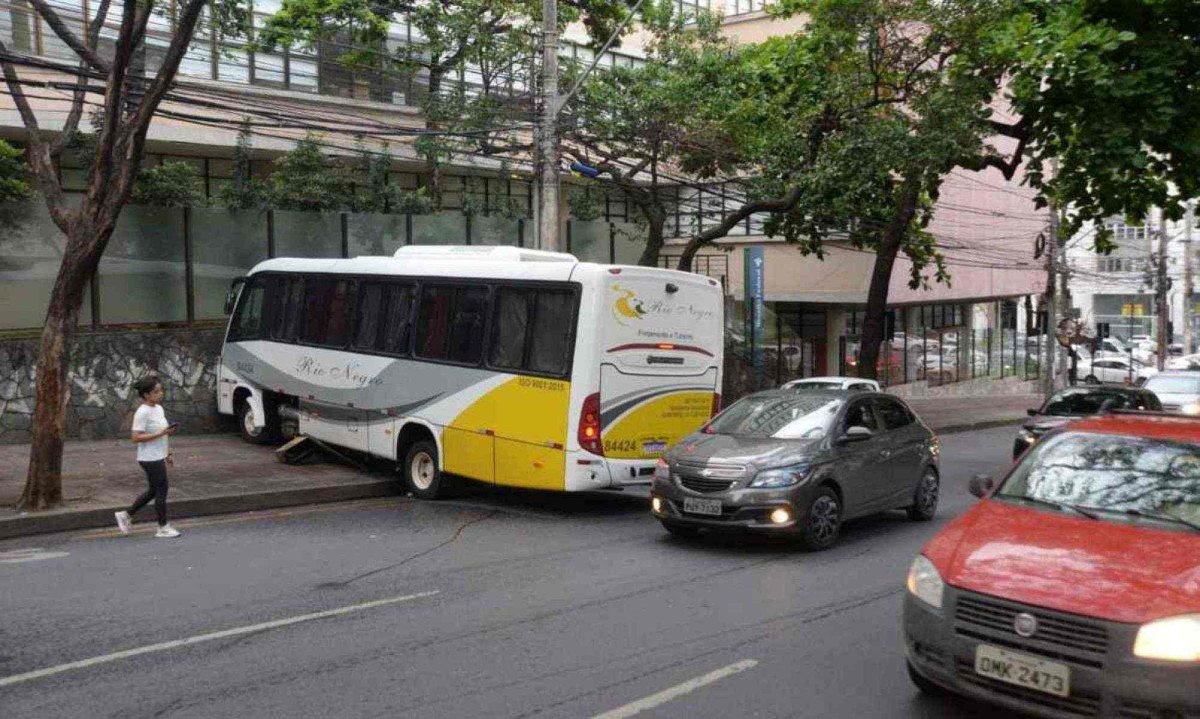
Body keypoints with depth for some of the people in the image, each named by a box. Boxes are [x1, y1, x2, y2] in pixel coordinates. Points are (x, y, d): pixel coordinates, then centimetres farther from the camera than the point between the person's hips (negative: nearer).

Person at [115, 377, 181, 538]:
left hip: (158, 457, 9)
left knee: (154, 491, 17)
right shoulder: (143, 413, -18)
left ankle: (126, 515, 29)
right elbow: (136, 438, -22)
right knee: (161, 491, -1)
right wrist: (160, 434, -26)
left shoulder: (159, 409, 9)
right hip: (150, 459, -9)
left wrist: (167, 454, 18)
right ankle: (163, 528, 10)